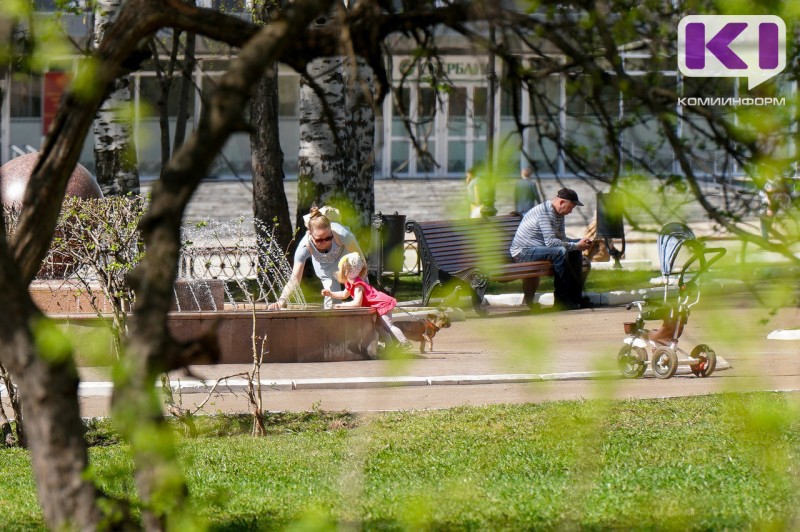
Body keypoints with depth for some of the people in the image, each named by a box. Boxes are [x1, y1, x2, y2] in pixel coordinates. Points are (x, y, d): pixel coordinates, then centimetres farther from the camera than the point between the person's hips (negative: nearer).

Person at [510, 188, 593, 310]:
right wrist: (576, 246, -25)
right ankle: (561, 299, -23)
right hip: (522, 252, -10)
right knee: (560, 252, -30)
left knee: (574, 252, 6)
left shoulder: (559, 214, 9)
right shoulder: (544, 212, -23)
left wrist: (581, 243, -8)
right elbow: (550, 242, -29)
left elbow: (562, 238, 10)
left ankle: (576, 296, 7)